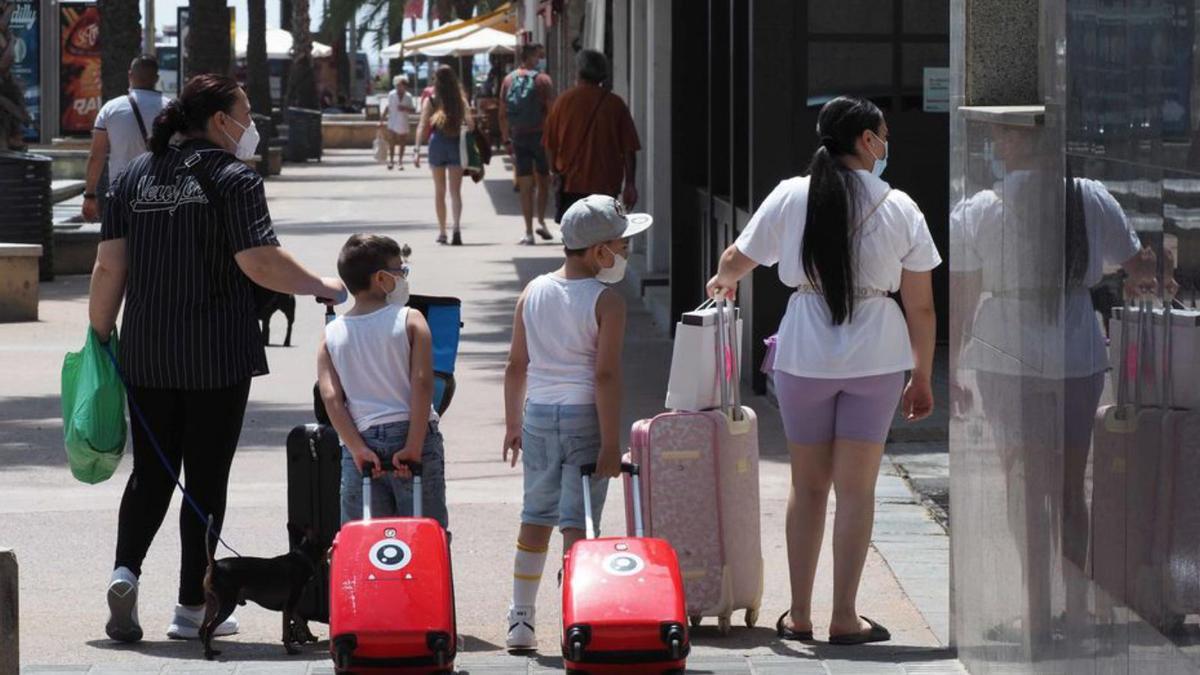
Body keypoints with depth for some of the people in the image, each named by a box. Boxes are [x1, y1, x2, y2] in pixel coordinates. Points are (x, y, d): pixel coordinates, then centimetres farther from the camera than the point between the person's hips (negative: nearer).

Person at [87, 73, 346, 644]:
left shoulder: (133, 177, 7)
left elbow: (109, 265, 4)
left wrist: (100, 335, 12)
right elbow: (258, 261, -17)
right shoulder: (232, 179, -9)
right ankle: (193, 606, 6)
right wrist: (323, 288, -6)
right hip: (217, 355, -4)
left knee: (150, 472, 12)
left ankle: (126, 569, -10)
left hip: (146, 354, 4)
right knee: (206, 477, 3)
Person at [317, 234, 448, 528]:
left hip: (361, 442, 2)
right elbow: (422, 383, -10)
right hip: (409, 435, -2)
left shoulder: (330, 335, 10)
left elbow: (331, 398, -2)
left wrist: (357, 449, -7)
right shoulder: (410, 320, 1)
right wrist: (414, 447, -12)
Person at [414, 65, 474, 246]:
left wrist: (417, 150, -11)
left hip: (437, 144, 0)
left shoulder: (431, 101, -3)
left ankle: (442, 231, 18)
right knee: (455, 191, -2)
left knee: (439, 191, 14)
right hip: (456, 145, 0)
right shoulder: (460, 100, -1)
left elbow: (422, 127, -9)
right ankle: (456, 227, -22)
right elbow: (470, 123, -7)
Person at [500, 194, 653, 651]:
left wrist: (513, 423, 19)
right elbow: (605, 376, -16)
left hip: (538, 415, 5)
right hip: (584, 418, -5)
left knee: (536, 518, 14)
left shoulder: (533, 293, 6)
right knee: (578, 523, -3)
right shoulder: (607, 303, -11)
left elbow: (516, 365, 10)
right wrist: (611, 443, -14)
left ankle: (520, 623, 17)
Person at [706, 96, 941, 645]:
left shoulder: (791, 197, -3)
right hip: (876, 356, -1)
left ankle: (799, 615, 15)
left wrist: (723, 282, 32)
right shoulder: (900, 209, -3)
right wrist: (922, 378, 10)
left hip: (805, 354, 1)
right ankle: (845, 617, 4)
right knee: (856, 488, 5)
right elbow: (920, 306, -1)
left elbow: (735, 261, 8)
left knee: (808, 485, 12)